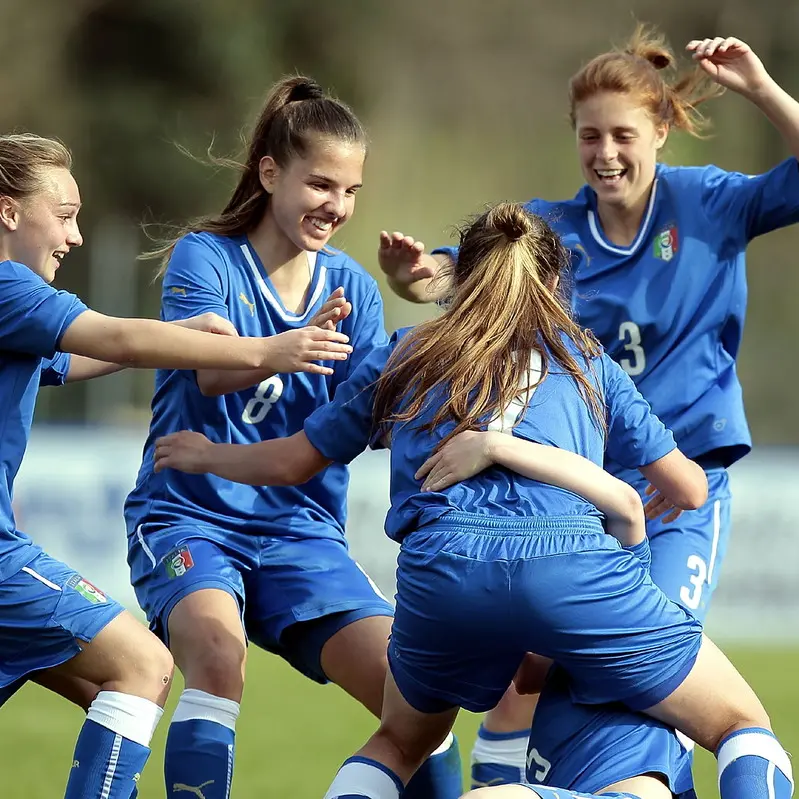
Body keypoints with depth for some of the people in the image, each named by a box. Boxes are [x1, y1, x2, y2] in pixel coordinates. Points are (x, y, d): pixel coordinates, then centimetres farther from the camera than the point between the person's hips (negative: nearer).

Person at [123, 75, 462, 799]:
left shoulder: (351, 287, 9)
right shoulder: (203, 258, -4)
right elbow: (211, 371, -23)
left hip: (302, 530, 4)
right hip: (191, 515, -4)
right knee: (218, 648, -34)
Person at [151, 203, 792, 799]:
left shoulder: (401, 359, 26)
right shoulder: (585, 358, 25)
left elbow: (292, 463, 33)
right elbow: (690, 489, 25)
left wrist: (203, 455, 52)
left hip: (441, 572, 2)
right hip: (575, 566, -2)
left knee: (400, 742, 32)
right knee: (745, 727, 10)